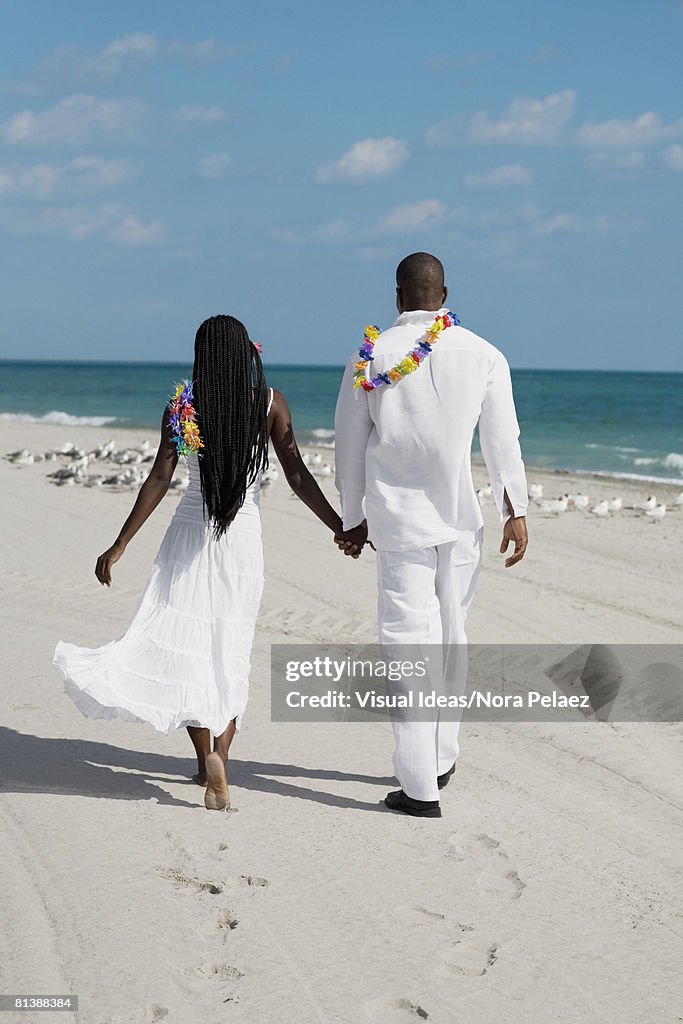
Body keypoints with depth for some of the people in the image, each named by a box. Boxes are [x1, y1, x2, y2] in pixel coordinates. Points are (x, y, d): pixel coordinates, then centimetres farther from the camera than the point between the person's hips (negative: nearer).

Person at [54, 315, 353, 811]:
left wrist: (119, 546, -2)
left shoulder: (182, 406, -3)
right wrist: (340, 527, 3)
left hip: (190, 532, -1)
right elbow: (297, 476, -5)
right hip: (244, 537, 1)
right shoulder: (270, 403, -2)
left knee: (183, 642, 4)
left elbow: (159, 479, -6)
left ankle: (207, 756, -14)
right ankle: (217, 765, 7)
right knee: (228, 649, 11)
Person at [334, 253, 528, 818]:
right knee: (450, 637, 17)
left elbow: (350, 445, 5)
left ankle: (420, 787, -4)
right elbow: (503, 441, -2)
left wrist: (352, 518, 15)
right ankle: (441, 759, 30)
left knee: (408, 640, -1)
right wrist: (516, 510, 5)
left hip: (398, 518, -1)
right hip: (462, 518, 2)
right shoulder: (483, 355, -1)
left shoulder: (370, 358, -1)